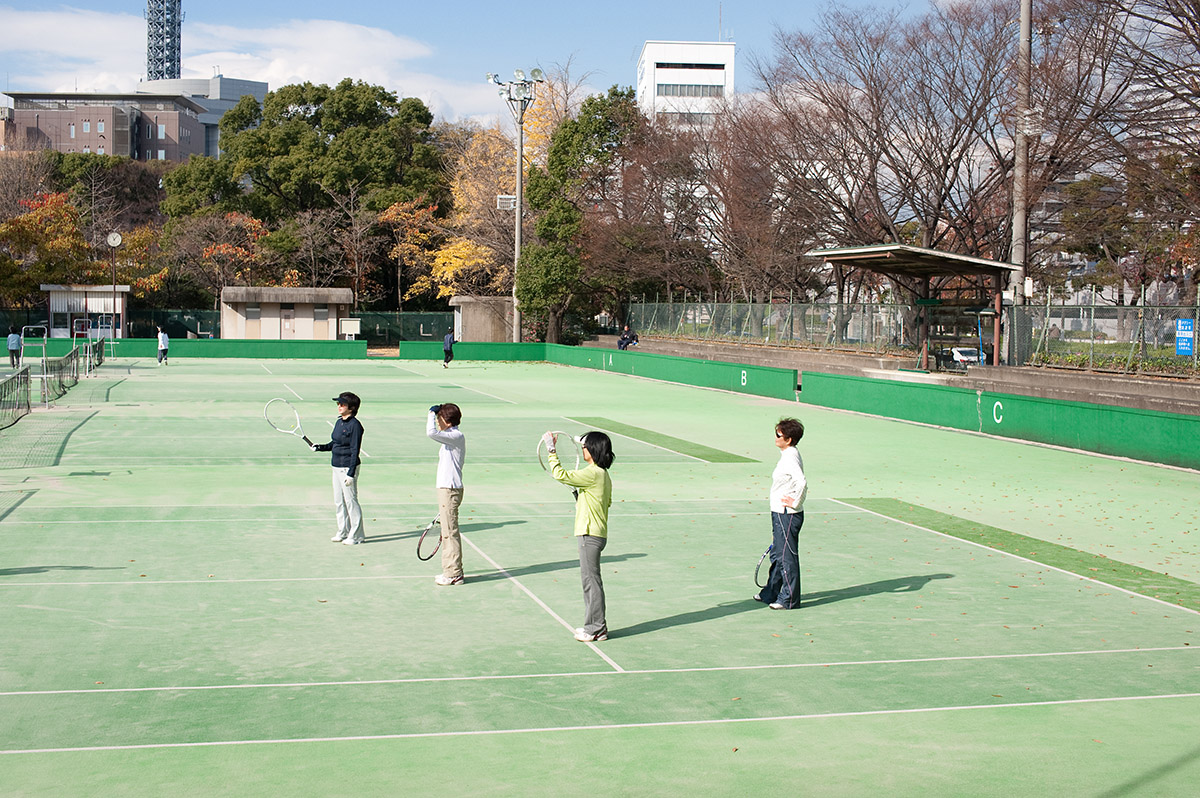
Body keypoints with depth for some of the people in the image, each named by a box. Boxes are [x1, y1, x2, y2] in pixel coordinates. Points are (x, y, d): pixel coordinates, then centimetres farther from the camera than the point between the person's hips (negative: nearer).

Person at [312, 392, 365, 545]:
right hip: (336, 467, 9)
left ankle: (356, 535, 8)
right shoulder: (339, 423, 11)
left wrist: (351, 473, -20)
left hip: (348, 467, -9)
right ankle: (343, 532, 26)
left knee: (350, 500, -2)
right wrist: (320, 447, 2)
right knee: (338, 501, 14)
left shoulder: (355, 425, -15)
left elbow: (355, 451, -17)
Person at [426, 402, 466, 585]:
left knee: (450, 532, -6)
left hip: (450, 490, -10)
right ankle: (450, 571, 21)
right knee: (447, 532, 14)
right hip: (445, 489, 10)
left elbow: (431, 432, -29)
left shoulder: (456, 436, -14)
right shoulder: (451, 438, 17)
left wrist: (432, 413, -15)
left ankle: (454, 574, -2)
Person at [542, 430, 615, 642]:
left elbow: (560, 475, -22)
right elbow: (607, 501, 23)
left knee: (591, 580, -3)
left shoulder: (593, 474, -18)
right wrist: (580, 495, 20)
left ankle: (597, 629, 3)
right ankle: (595, 624, 24)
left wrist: (552, 451, -15)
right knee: (590, 580, 16)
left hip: (590, 535, -10)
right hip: (595, 533, 10)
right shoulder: (603, 474, 12)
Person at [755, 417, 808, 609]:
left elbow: (802, 482, -33)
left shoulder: (790, 458, -19)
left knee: (787, 556, -2)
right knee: (777, 554, 19)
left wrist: (795, 503, -22)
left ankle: (789, 599, 6)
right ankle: (770, 593, 31)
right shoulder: (787, 455, 12)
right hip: (780, 514, 10)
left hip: (787, 515, -10)